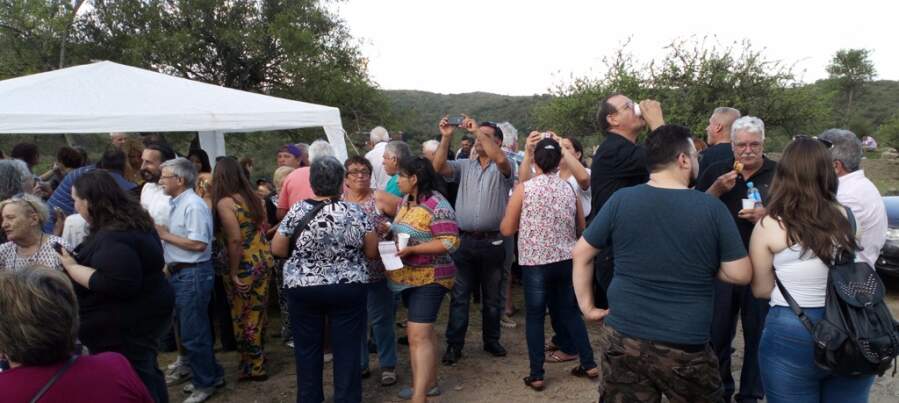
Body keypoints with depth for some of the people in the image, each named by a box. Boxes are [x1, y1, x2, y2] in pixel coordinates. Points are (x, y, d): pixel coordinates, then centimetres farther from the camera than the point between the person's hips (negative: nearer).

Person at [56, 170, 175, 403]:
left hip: (129, 326, -11)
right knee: (146, 375, 23)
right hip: (143, 315, 11)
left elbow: (117, 285, -32)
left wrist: (72, 267, -21)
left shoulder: (114, 238, -25)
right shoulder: (131, 222, 8)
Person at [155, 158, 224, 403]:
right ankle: (212, 375, 32)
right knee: (193, 330, 18)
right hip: (180, 273, 10)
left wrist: (165, 235, -15)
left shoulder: (193, 205, -17)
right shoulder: (176, 203, 11)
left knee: (192, 334, 1)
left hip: (193, 274, -10)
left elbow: (198, 244, -24)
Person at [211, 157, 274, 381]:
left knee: (244, 317, 8)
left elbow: (235, 240, -20)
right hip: (264, 260, 7)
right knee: (258, 312, 19)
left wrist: (233, 273, -14)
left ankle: (253, 367, 19)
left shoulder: (224, 202, -14)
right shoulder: (254, 198, 6)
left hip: (245, 266, -7)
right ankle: (258, 358, 35)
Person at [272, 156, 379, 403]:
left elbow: (277, 249, 0)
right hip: (348, 290, -1)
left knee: (307, 348, 15)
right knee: (347, 350, 8)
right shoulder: (355, 212, -9)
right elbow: (373, 252, -2)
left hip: (303, 289, 1)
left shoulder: (297, 212, -9)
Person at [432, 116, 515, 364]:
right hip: (464, 240, 2)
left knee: (493, 296, 12)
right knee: (459, 295, 6)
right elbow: (439, 167, -4)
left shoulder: (503, 169, 0)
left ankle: (491, 340, 27)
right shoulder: (464, 166, 10)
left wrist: (477, 129, -20)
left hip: (492, 242, -2)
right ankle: (454, 344, 14)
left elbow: (500, 159, -23)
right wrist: (446, 137, -14)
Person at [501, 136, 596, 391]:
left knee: (535, 317, 7)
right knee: (570, 312, 18)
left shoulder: (523, 189, -10)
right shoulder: (569, 189, 1)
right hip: (567, 261, 4)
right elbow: (581, 229, 11)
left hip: (535, 262, -3)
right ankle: (589, 364, 25)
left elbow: (507, 229, -5)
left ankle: (536, 376, 11)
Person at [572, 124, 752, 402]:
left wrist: (586, 306, 7)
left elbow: (581, 254, 0)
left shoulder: (620, 200, -4)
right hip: (687, 347, -1)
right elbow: (741, 274, -6)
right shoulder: (714, 209, -8)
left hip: (625, 339, 1)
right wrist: (705, 265, 10)